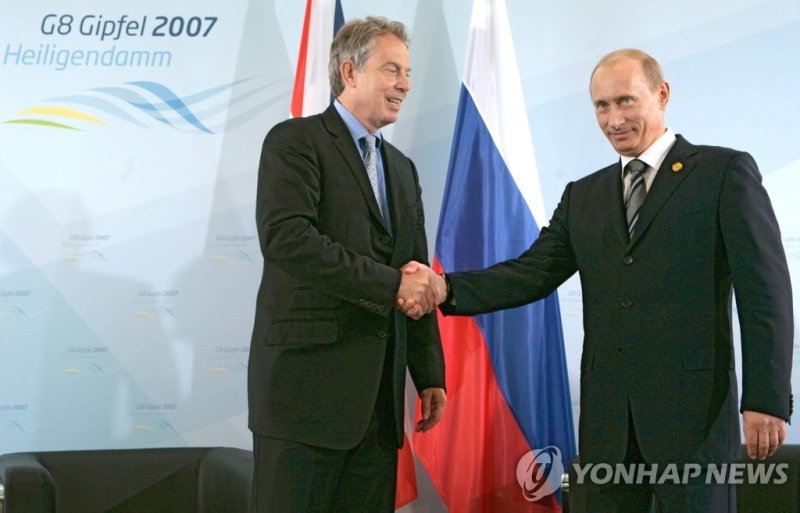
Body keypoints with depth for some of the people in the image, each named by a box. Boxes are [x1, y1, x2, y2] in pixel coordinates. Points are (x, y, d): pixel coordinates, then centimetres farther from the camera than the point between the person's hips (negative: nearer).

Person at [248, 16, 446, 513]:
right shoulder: (296, 141, -2)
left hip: (378, 394, 7)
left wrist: (430, 375, 14)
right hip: (307, 379, -7)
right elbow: (286, 238, -18)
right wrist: (390, 284, -18)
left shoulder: (403, 169, 20)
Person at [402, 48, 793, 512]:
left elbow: (765, 291, -5)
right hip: (607, 413, 5)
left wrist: (766, 400, -12)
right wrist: (446, 287, -12)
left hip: (694, 404, -5)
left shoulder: (725, 172, 0)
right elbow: (533, 274, 5)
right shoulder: (583, 196, 16)